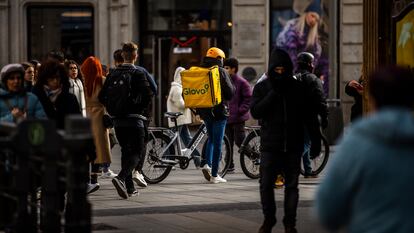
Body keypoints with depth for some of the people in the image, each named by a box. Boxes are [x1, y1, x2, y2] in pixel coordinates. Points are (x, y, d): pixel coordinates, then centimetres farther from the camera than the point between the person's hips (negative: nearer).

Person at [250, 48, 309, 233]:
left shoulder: (297, 87, 5)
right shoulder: (262, 87, 1)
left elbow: (306, 114, 11)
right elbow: (255, 112, -10)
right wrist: (273, 93, -16)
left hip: (293, 146, 1)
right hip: (270, 145, -1)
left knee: (292, 185, 6)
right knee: (266, 184, 0)